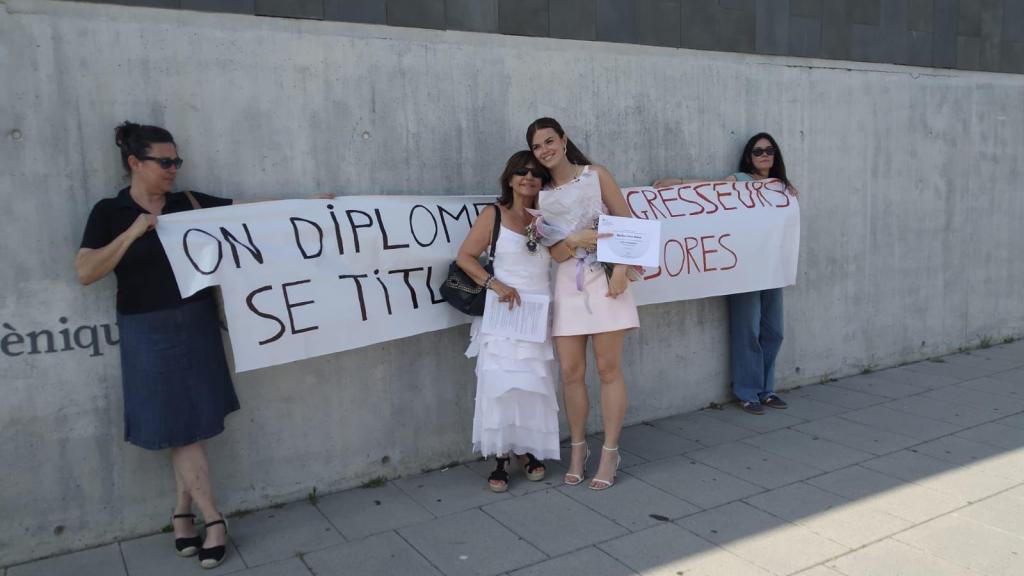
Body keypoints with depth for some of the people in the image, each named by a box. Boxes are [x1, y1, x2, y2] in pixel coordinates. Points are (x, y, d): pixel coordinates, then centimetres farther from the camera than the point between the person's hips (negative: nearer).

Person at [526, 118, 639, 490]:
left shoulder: (596, 176, 3)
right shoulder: (541, 195, 10)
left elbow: (628, 224, 0)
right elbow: (554, 253, 4)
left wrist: (621, 269, -12)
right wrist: (575, 240, -17)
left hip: (604, 278, -3)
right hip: (568, 284, 3)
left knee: (608, 368, 0)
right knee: (571, 372, 3)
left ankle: (610, 454, 10)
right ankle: (578, 449, 20)